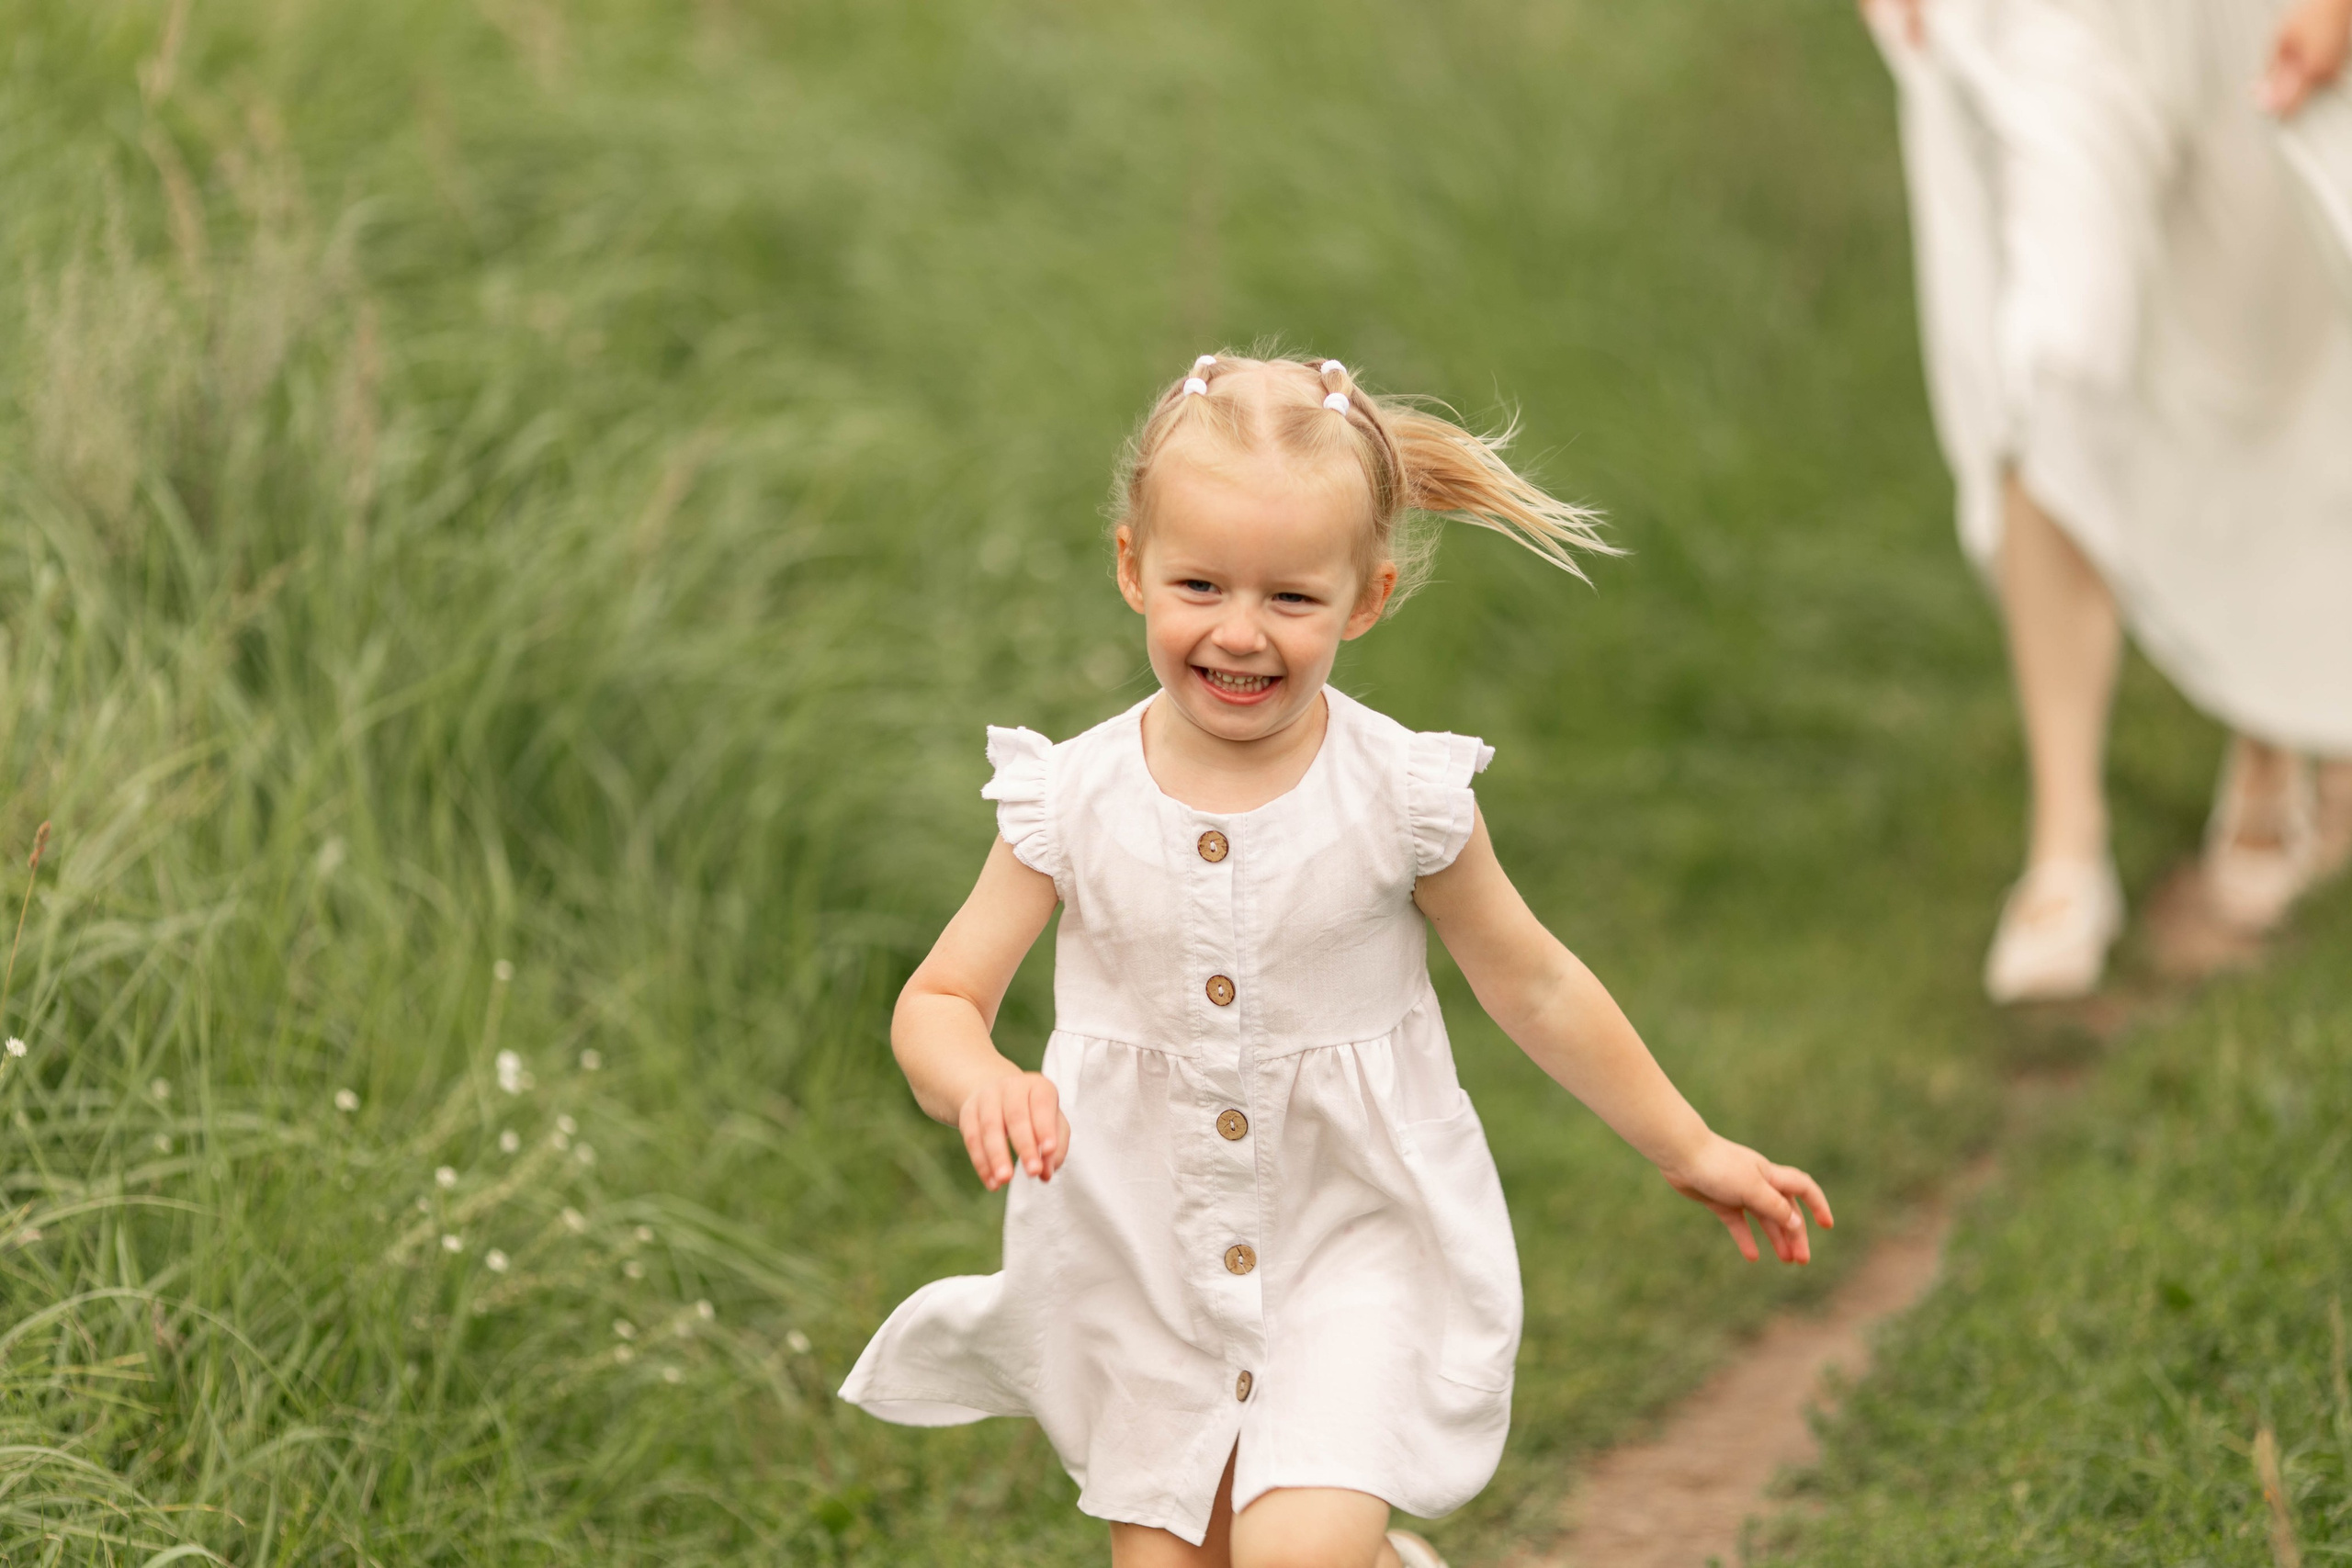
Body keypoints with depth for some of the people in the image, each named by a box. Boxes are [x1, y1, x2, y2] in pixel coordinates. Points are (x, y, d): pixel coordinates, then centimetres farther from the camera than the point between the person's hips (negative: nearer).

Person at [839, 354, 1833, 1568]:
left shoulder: (1400, 799, -11)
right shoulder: (1077, 804, -10)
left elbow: (1533, 987, 3)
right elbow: (937, 1002, -4)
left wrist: (1690, 1150, 11)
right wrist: (981, 1084, -27)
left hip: (1357, 1250, -2)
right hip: (1147, 1270, 2)